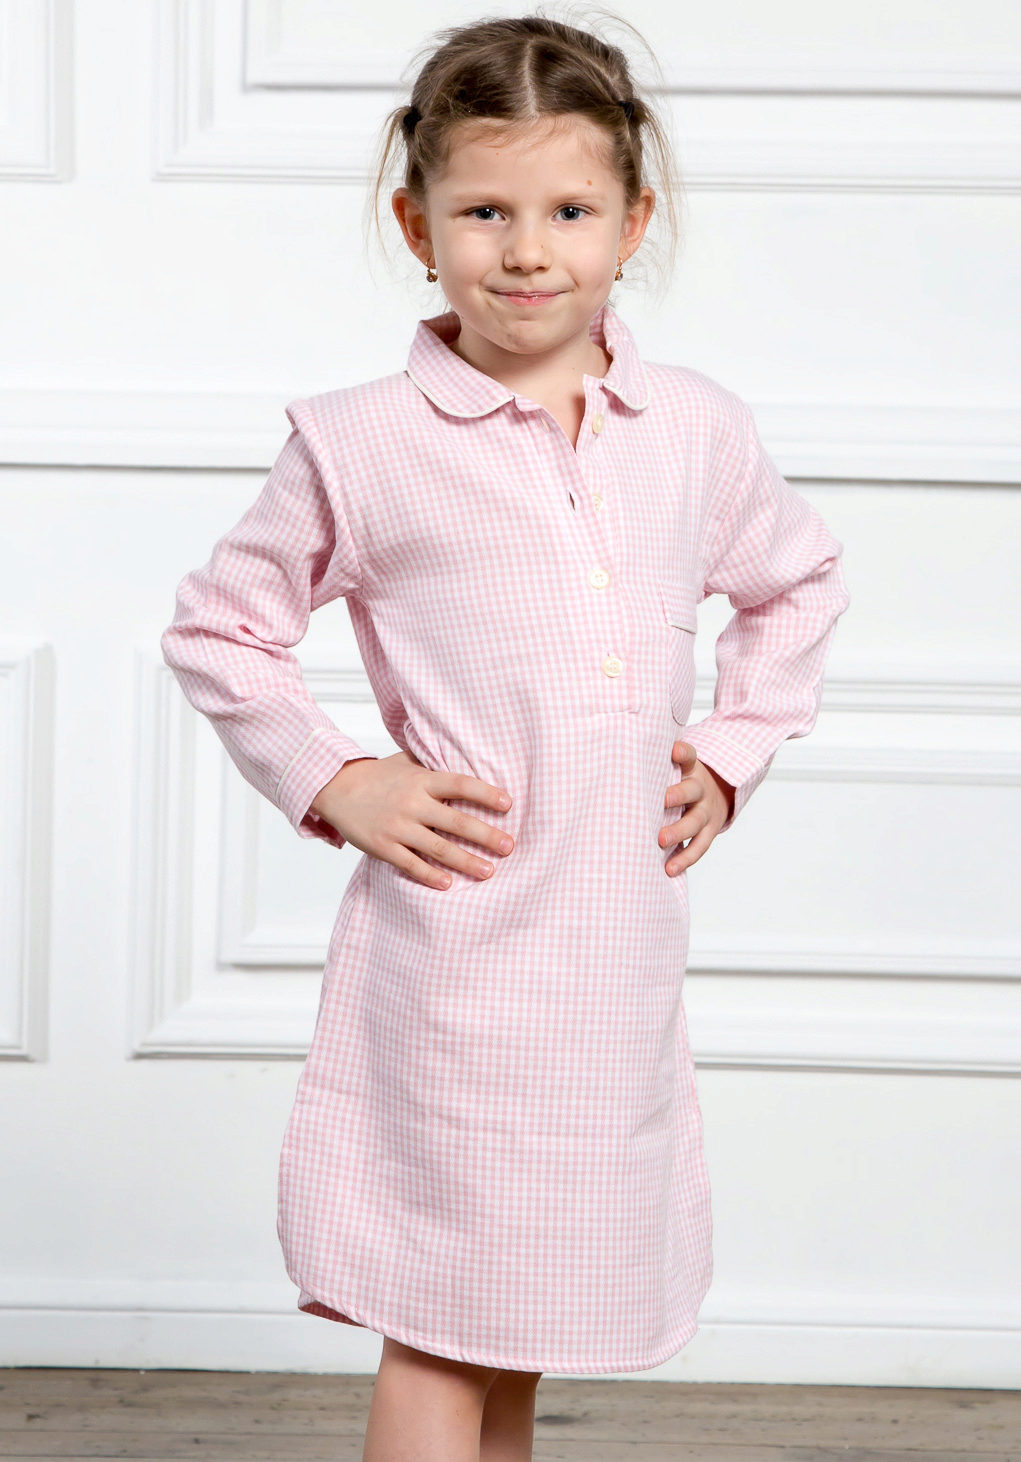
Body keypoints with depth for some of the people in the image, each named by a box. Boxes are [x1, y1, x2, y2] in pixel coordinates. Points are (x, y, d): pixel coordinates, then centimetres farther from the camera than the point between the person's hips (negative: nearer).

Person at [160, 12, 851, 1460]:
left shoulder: (699, 432, 6)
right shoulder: (363, 446, -5)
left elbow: (801, 582, 24)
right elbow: (218, 628, 5)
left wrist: (731, 757, 13)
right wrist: (334, 784, -5)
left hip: (623, 956, 4)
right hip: (454, 960, -4)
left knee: (521, 1336, 17)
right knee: (441, 1338, 1)